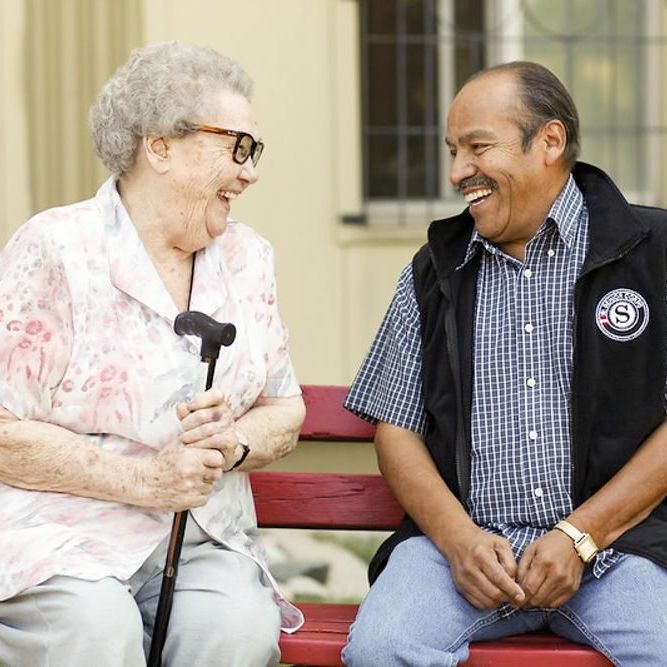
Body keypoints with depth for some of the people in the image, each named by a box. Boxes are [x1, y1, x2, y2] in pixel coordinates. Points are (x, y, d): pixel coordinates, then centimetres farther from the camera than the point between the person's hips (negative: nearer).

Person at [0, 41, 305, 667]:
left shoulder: (245, 257, 14)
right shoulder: (56, 251, -5)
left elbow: (284, 411, 15)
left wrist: (232, 444, -7)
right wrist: (143, 479, -15)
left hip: (205, 543, 4)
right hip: (59, 537, -4)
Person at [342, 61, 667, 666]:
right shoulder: (434, 273, 16)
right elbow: (396, 428, 13)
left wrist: (578, 537, -9)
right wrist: (457, 536, -5)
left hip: (615, 543, -2)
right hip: (463, 540, 2)